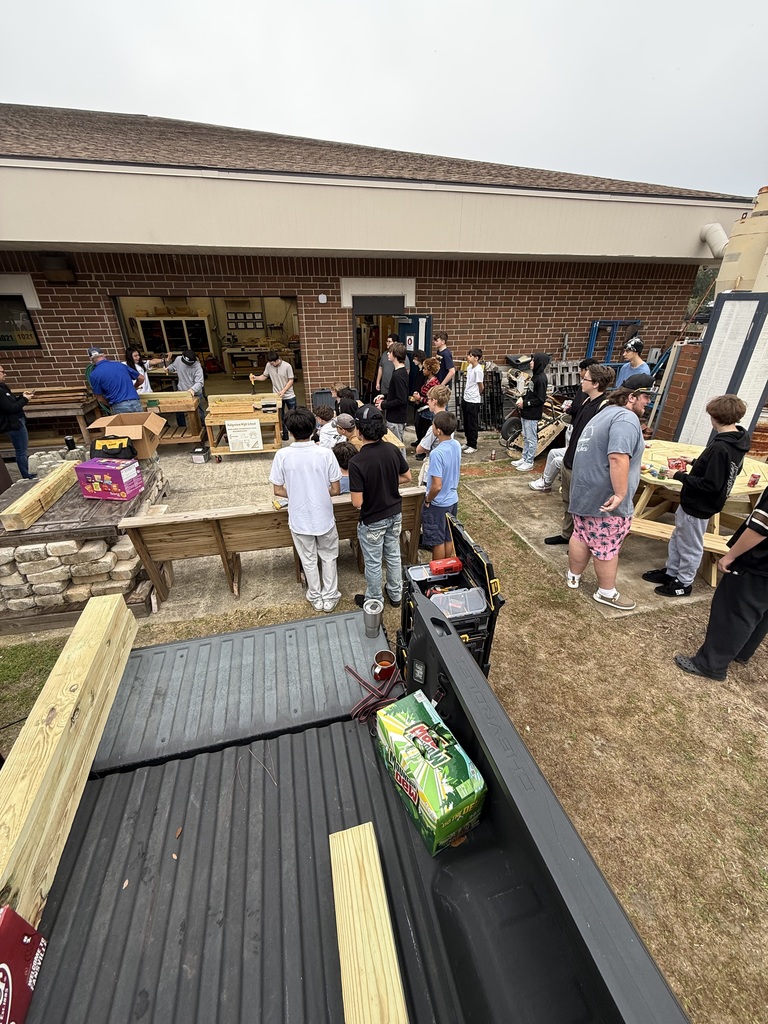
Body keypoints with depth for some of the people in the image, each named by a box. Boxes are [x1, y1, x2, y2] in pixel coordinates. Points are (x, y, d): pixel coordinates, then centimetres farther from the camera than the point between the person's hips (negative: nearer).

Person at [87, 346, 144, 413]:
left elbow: (100, 399, 6)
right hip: (136, 404, 3)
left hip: (119, 408, -2)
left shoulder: (94, 374, 4)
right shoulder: (120, 364, 13)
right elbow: (141, 378, 20)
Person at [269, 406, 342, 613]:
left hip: (299, 519, 1)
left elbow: (278, 490, -6)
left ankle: (316, 598, 38)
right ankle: (330, 597, 34)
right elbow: (335, 490, -11)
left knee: (309, 560, 21)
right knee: (328, 557, 22)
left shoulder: (282, 455, -15)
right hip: (324, 517, 0)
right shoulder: (325, 453, -16)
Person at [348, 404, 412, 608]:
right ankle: (395, 595, 43)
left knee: (373, 563, 15)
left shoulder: (357, 462, -27)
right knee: (393, 556, 24)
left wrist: (362, 487, -3)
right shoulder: (393, 450, -10)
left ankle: (374, 601, 37)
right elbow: (407, 477, 4)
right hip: (394, 514, 6)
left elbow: (357, 502, -24)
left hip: (372, 521, -5)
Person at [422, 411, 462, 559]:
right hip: (453, 499, 8)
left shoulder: (437, 453, -28)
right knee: (449, 538, 21)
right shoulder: (456, 445, -4)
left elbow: (437, 486, -28)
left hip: (438, 503, -8)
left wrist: (427, 499, -13)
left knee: (437, 541, 10)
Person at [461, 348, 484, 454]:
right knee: (466, 423, 15)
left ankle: (473, 446, 11)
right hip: (465, 399, 8)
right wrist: (467, 393, 12)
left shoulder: (478, 370, -17)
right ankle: (468, 443, 28)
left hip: (473, 401, -8)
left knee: (472, 424, 1)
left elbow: (481, 386, -11)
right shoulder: (469, 367, 8)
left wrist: (476, 395, 5)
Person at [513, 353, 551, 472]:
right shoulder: (534, 376, 11)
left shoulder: (541, 378, -17)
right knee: (525, 437, 17)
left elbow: (541, 399, -19)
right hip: (526, 413, 9)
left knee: (531, 439, 1)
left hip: (533, 415, -9)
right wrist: (522, 398, 1)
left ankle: (529, 462, 9)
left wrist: (525, 403, -16)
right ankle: (524, 459, 28)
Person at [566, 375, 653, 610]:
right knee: (608, 546, 5)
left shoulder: (606, 413, 17)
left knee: (581, 536, 19)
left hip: (584, 490, 10)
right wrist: (621, 494, -28)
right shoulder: (626, 418, -17)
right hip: (605, 497, -10)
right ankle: (606, 592, 20)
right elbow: (618, 458, -30)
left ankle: (574, 577, 34)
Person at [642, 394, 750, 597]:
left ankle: (684, 583, 27)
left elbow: (710, 484, -28)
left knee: (689, 546, 9)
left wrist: (680, 476, -19)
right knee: (677, 539, 23)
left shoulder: (720, 447, -28)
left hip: (698, 507, -9)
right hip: (693, 502, 9)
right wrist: (696, 462, 8)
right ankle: (671, 572, 39)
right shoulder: (737, 441, 2)